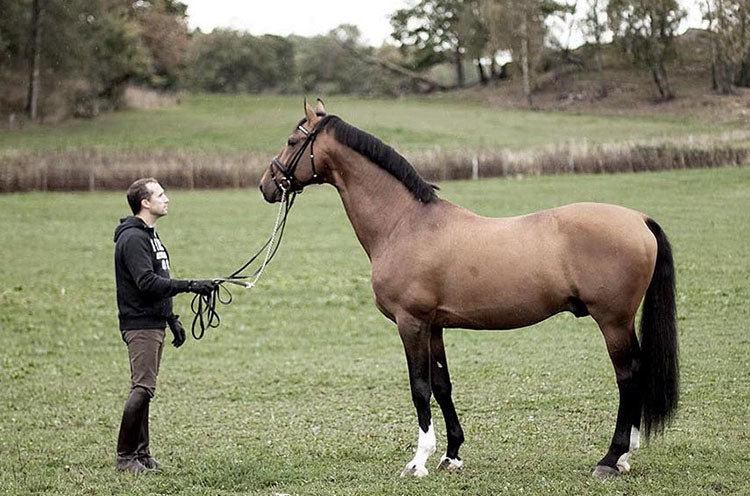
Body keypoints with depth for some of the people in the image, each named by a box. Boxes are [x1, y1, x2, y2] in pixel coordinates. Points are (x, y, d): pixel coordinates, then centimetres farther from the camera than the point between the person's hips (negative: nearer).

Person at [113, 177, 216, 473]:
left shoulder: (149, 235, 18)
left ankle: (141, 453, 15)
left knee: (144, 389, 11)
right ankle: (125, 457, -5)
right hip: (140, 325, -10)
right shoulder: (132, 238, -14)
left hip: (154, 324, 10)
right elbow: (148, 283, -25)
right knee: (143, 388, -11)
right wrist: (190, 286, -28)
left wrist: (172, 319, 22)